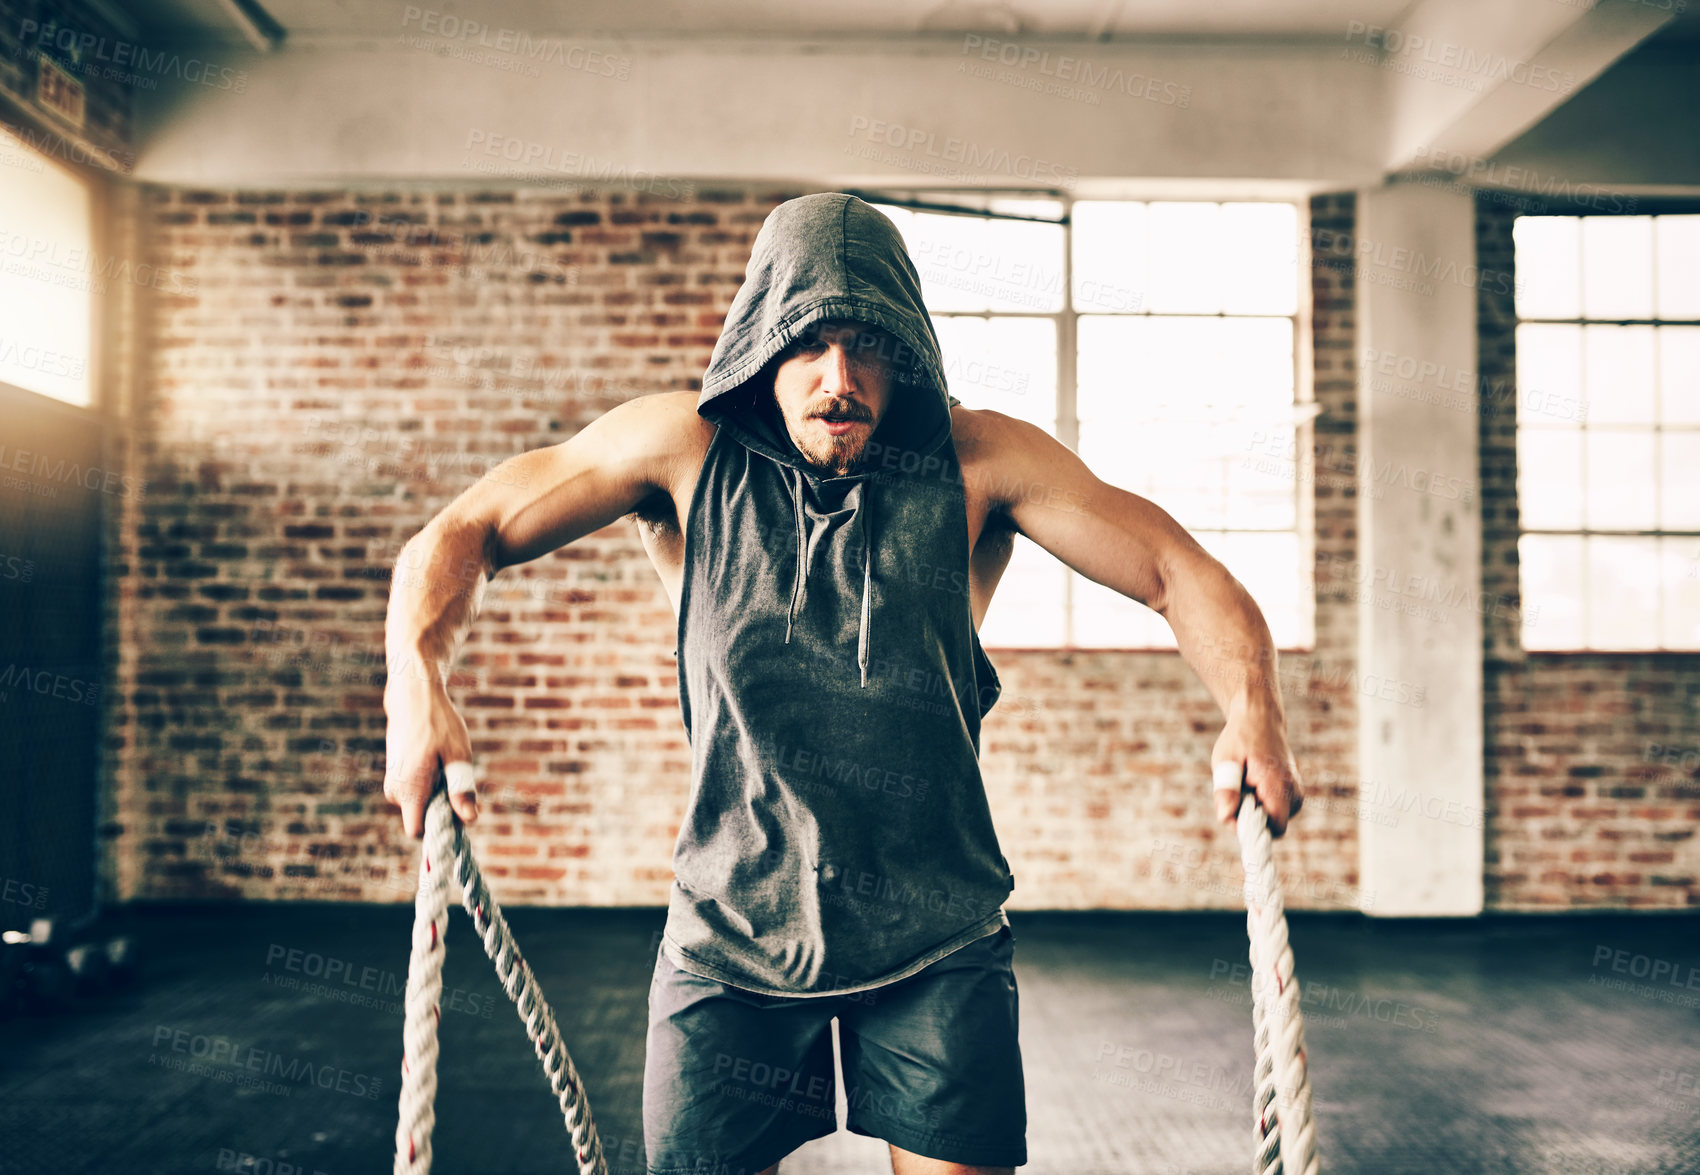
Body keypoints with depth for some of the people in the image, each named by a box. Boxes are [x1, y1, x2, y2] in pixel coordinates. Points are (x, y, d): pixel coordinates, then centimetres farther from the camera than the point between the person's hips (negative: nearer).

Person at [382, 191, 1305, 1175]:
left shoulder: (976, 460, -5)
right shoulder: (684, 446, -4)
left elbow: (1179, 571, -6)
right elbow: (461, 537, -2)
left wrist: (1253, 713, -26)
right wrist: (419, 688, -21)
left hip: (937, 936, 0)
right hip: (732, 933, 1)